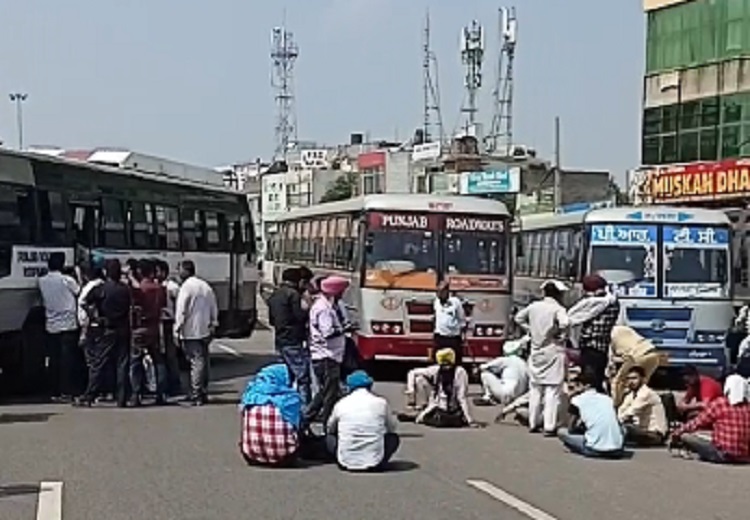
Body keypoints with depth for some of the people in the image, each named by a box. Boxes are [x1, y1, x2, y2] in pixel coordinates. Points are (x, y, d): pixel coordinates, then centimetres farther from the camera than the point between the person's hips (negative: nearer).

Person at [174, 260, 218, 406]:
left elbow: (181, 311, -15)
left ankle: (197, 395, -9)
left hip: (191, 332, -8)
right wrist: (213, 324, 19)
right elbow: (214, 308, 15)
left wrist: (177, 330, -10)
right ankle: (202, 393, 21)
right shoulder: (205, 286, 12)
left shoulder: (186, 287, -13)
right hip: (205, 330, 8)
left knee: (196, 361, -9)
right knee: (203, 361, 13)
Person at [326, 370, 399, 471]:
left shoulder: (341, 404, 2)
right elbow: (392, 428, 15)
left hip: (346, 462, 1)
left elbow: (330, 428, 19)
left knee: (330, 437, 29)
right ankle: (376, 461, 10)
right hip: (374, 464, -1)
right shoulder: (381, 402, 0)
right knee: (393, 437, 27)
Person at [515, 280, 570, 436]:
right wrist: (560, 335, -13)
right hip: (553, 351, -6)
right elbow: (564, 323, -31)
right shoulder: (558, 309, -13)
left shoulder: (534, 306, 4)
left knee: (535, 389, 15)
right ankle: (549, 427, -6)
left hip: (536, 351, 6)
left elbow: (519, 317, 17)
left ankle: (533, 423, 21)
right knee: (552, 390, -3)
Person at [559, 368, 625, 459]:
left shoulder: (577, 400, 6)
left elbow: (571, 429, 12)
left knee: (562, 432, 16)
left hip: (596, 450, -4)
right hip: (617, 450, 4)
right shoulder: (608, 398, 19)